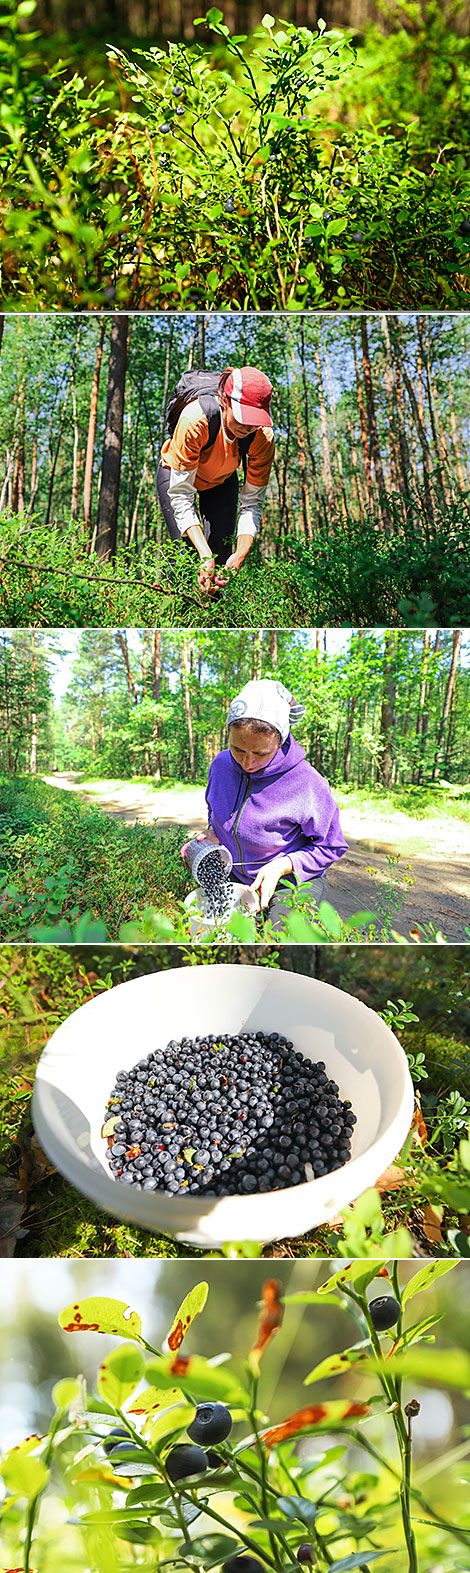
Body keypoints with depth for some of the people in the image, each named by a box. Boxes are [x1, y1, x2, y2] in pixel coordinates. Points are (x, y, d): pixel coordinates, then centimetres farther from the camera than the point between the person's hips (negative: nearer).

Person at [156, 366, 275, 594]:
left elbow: (252, 502, -25)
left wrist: (241, 553, -42)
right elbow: (180, 495, -39)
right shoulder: (195, 421, -42)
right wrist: (204, 555, -48)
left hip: (222, 481, 3)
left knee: (221, 555, -12)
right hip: (176, 473, -2)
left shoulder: (263, 436, -32)